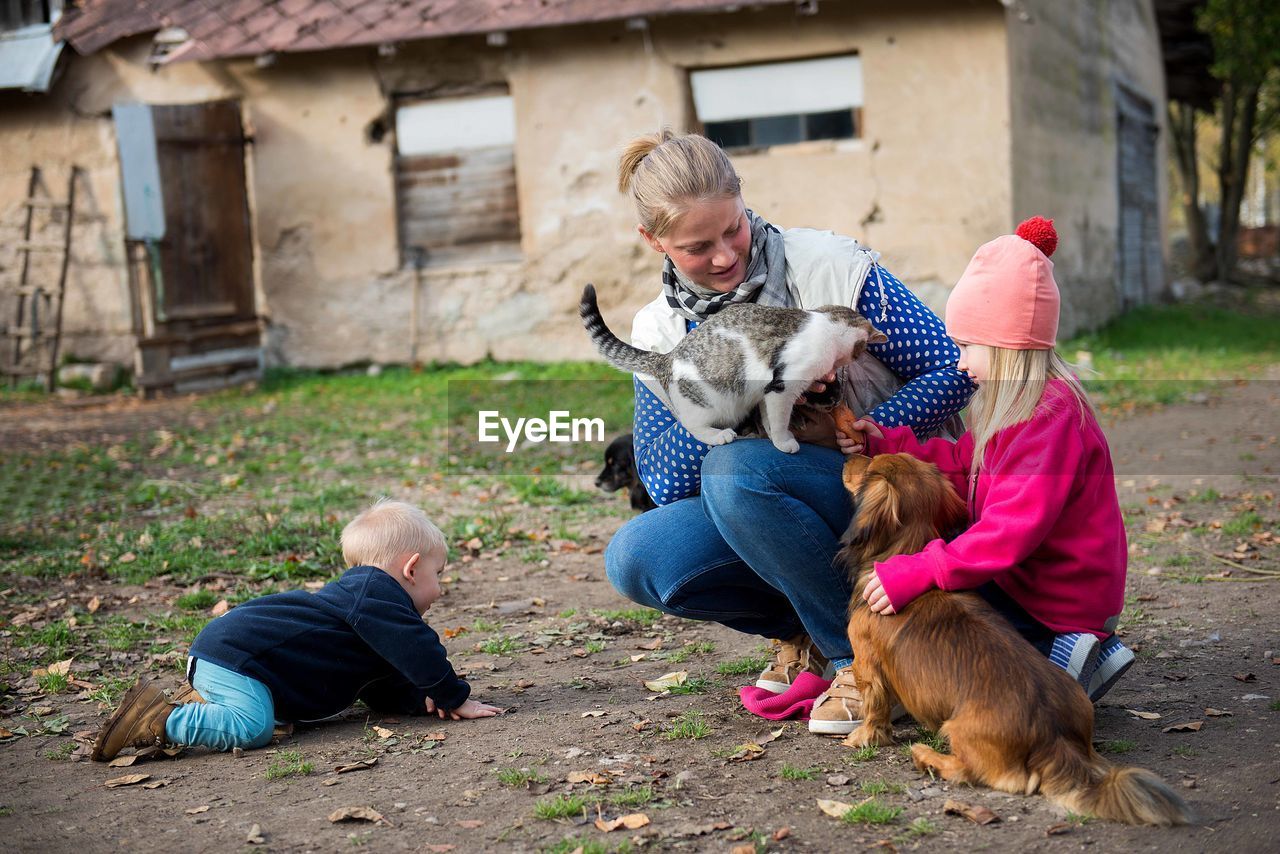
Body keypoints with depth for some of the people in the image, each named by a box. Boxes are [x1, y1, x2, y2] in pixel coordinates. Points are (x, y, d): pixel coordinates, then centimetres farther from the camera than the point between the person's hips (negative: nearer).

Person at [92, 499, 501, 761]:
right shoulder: (375, 592, -11)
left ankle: (205, 701, 18)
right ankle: (157, 719, -21)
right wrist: (456, 700, -8)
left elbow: (384, 688, 24)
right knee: (251, 727, -29)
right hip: (233, 655, -11)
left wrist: (422, 700, 7)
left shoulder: (359, 592, 22)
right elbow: (417, 649, -18)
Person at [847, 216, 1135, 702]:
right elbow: (962, 466, 14)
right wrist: (886, 444, 7)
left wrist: (919, 573, -36)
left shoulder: (1051, 417, -24)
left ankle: (1055, 658, -11)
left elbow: (1013, 529, -31)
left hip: (1060, 602, -11)